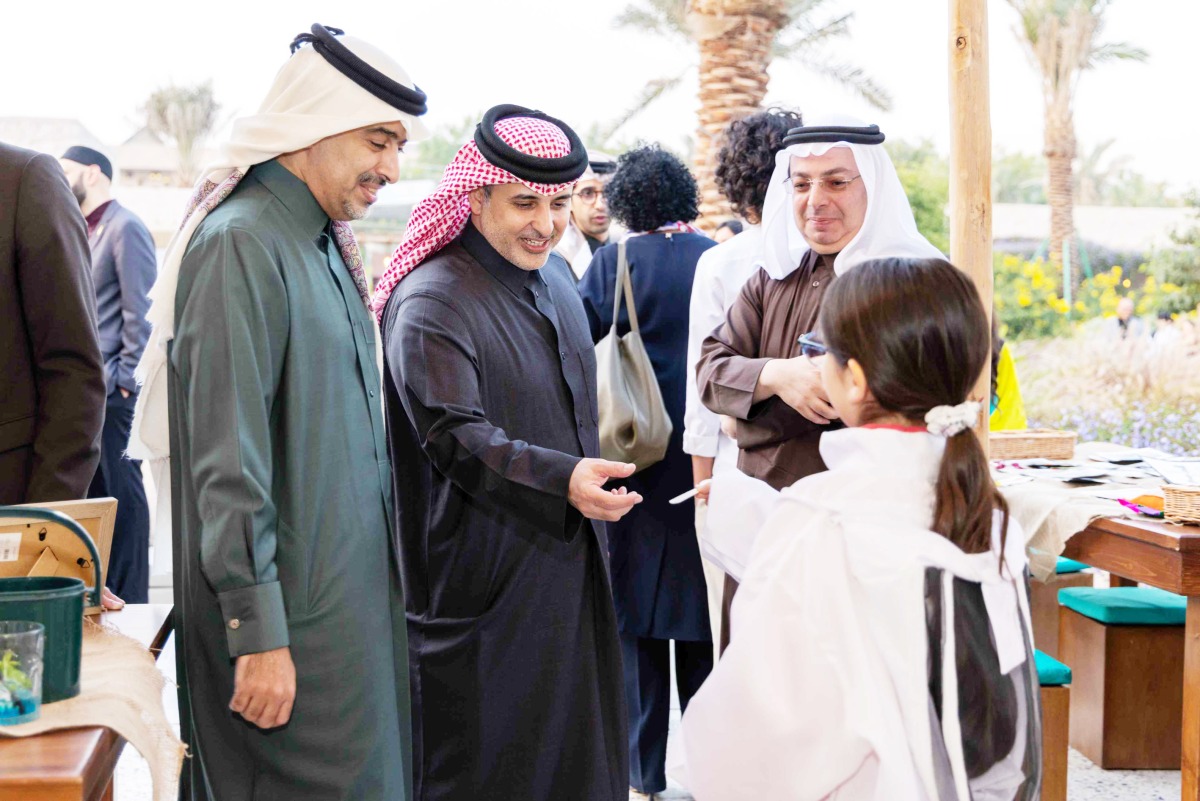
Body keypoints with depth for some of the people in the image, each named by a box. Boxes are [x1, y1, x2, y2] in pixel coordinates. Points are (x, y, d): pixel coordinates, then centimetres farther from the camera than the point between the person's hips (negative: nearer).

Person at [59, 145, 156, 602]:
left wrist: (125, 379, -16)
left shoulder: (124, 228, -9)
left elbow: (141, 312, -14)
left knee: (121, 494, -4)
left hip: (112, 389, -9)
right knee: (93, 490, 12)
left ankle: (129, 597, 2)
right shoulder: (85, 232, 17)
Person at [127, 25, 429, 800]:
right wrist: (258, 632, -20)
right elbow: (227, 462, -20)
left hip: (353, 592, 9)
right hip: (290, 615, -9)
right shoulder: (241, 244, -16)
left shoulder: (325, 243, 12)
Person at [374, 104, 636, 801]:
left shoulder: (556, 277, 10)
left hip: (568, 566, 8)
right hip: (487, 581, -8)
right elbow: (455, 435, -27)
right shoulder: (431, 303, -17)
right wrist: (562, 479, -39)